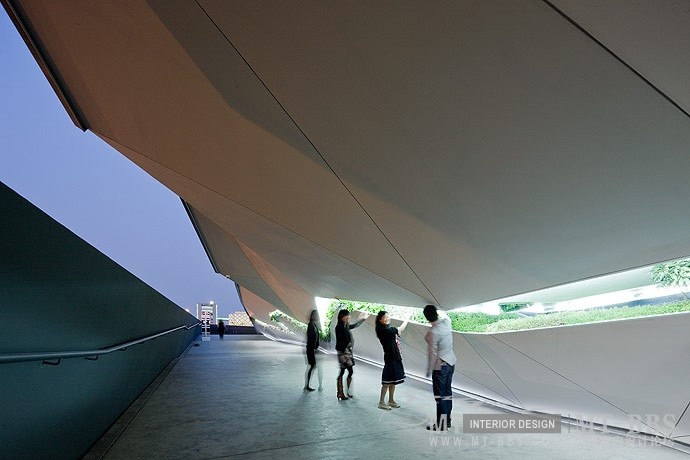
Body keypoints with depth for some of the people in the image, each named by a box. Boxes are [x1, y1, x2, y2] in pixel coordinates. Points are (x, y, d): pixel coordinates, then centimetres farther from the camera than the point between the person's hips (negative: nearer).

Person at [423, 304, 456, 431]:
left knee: (440, 395, 2)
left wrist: (429, 371, -8)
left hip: (440, 366, -8)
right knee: (448, 392, 16)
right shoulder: (446, 322, -5)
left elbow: (433, 354, -19)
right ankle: (447, 420, 27)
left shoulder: (432, 333, -24)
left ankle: (441, 424, 10)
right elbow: (446, 316, 22)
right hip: (451, 363, 8)